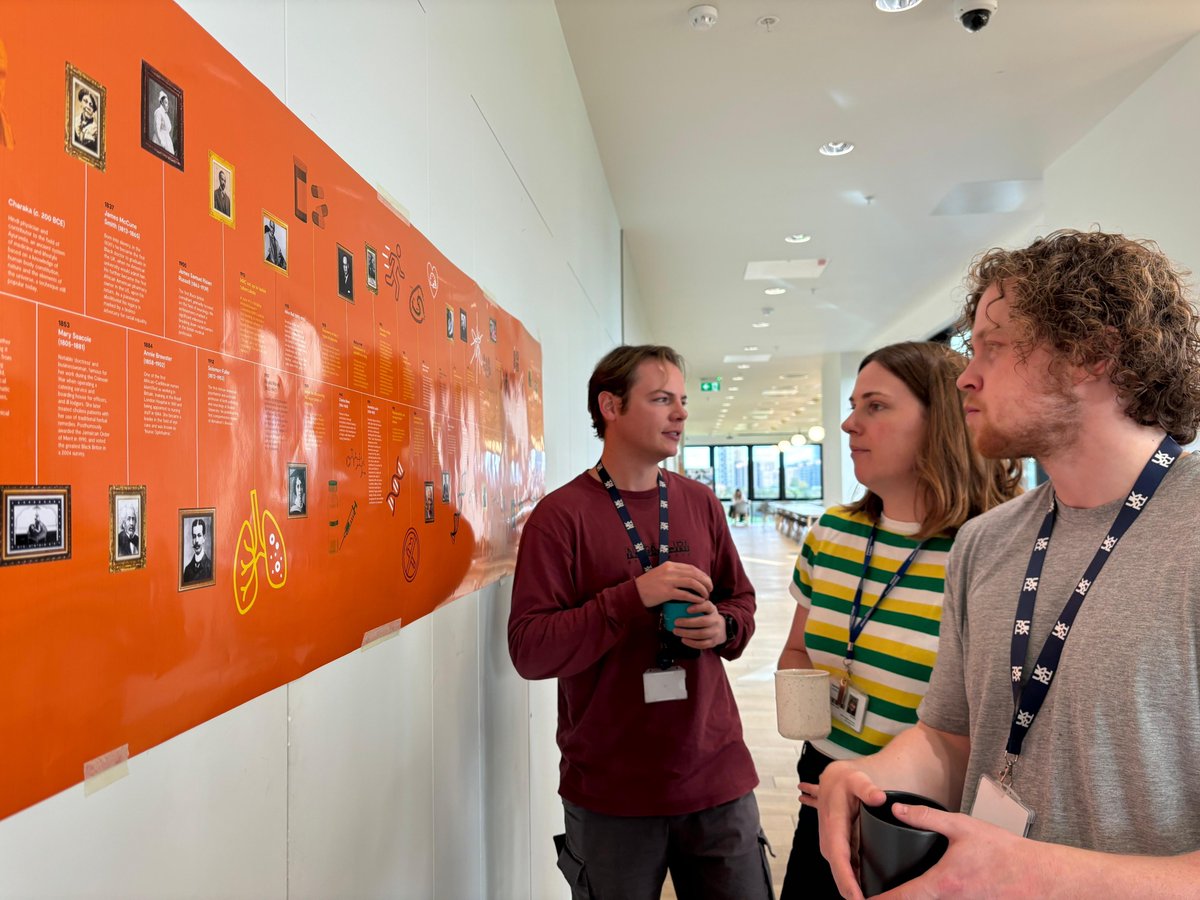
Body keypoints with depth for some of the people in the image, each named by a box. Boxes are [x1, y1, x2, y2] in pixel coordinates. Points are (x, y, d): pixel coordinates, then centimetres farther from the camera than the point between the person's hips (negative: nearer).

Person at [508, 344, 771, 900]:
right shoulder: (561, 514, -10)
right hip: (609, 791, -3)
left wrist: (723, 627, -9)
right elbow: (528, 651, -15)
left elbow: (741, 600, 14)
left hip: (717, 777, 4)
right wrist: (634, 595, -24)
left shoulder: (701, 504, 5)